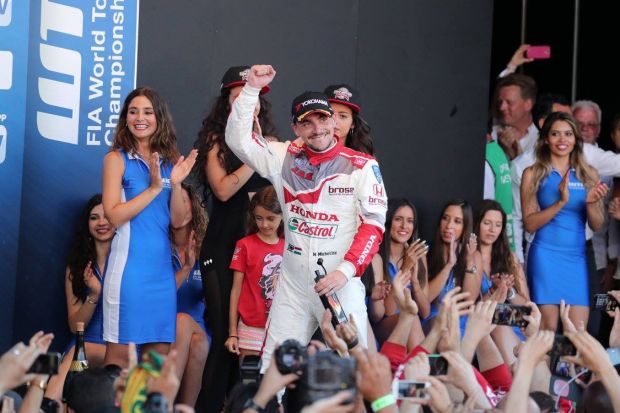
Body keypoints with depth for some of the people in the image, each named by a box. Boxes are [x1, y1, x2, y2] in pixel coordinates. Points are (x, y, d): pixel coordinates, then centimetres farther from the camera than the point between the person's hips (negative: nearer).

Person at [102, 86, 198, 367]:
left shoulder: (169, 161, 11)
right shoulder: (117, 159, -1)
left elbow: (177, 220, 7)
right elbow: (114, 215, -11)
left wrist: (176, 184, -8)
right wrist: (154, 187, -14)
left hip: (162, 264, 5)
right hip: (130, 262, -5)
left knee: (160, 353, 6)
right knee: (120, 352, -4)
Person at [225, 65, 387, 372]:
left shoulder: (362, 166, -3)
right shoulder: (284, 158, 7)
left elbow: (374, 224, -6)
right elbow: (238, 139, 4)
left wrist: (345, 270, -16)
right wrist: (252, 89, -4)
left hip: (341, 285, -3)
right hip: (292, 286, 3)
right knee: (273, 368, 1)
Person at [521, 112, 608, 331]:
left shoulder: (589, 174, 10)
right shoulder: (533, 174, 3)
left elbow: (597, 226, 9)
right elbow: (530, 223, -5)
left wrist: (591, 203, -13)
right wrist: (561, 202, -17)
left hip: (577, 257, 3)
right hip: (546, 254, -3)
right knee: (548, 328, -6)